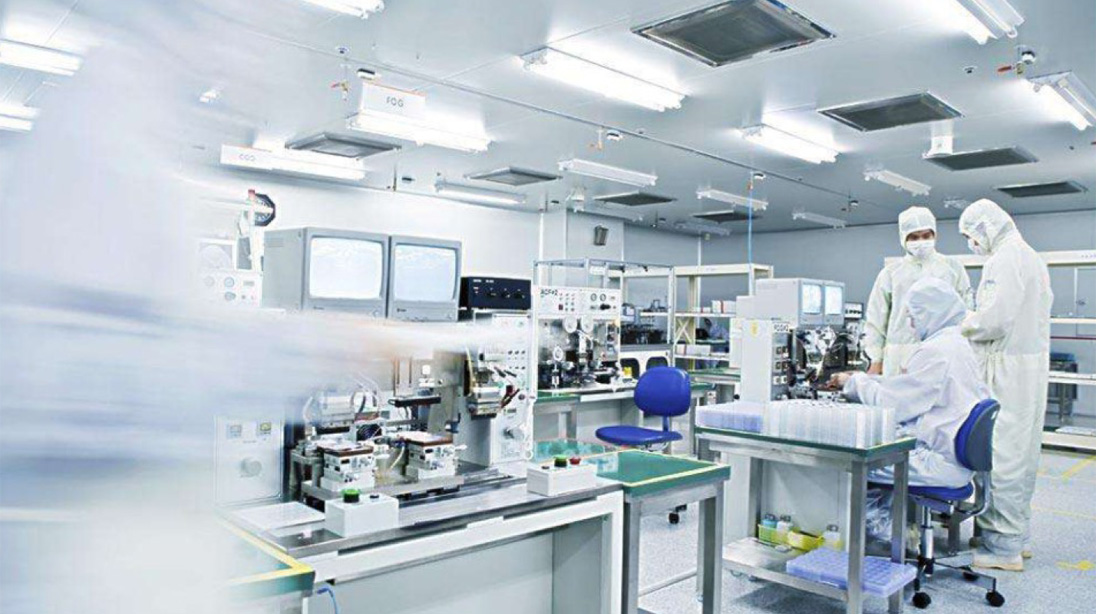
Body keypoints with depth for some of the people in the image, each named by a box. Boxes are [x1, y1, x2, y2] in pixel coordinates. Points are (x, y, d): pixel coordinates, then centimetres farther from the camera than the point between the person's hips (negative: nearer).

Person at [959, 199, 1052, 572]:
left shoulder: (1004, 258, -14)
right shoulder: (1031, 256, 19)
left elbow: (994, 318, -24)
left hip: (1009, 367, -11)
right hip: (1034, 360, 11)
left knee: (1003, 455, -6)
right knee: (1024, 451, 15)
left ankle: (1003, 545, 0)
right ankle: (1018, 534, 26)